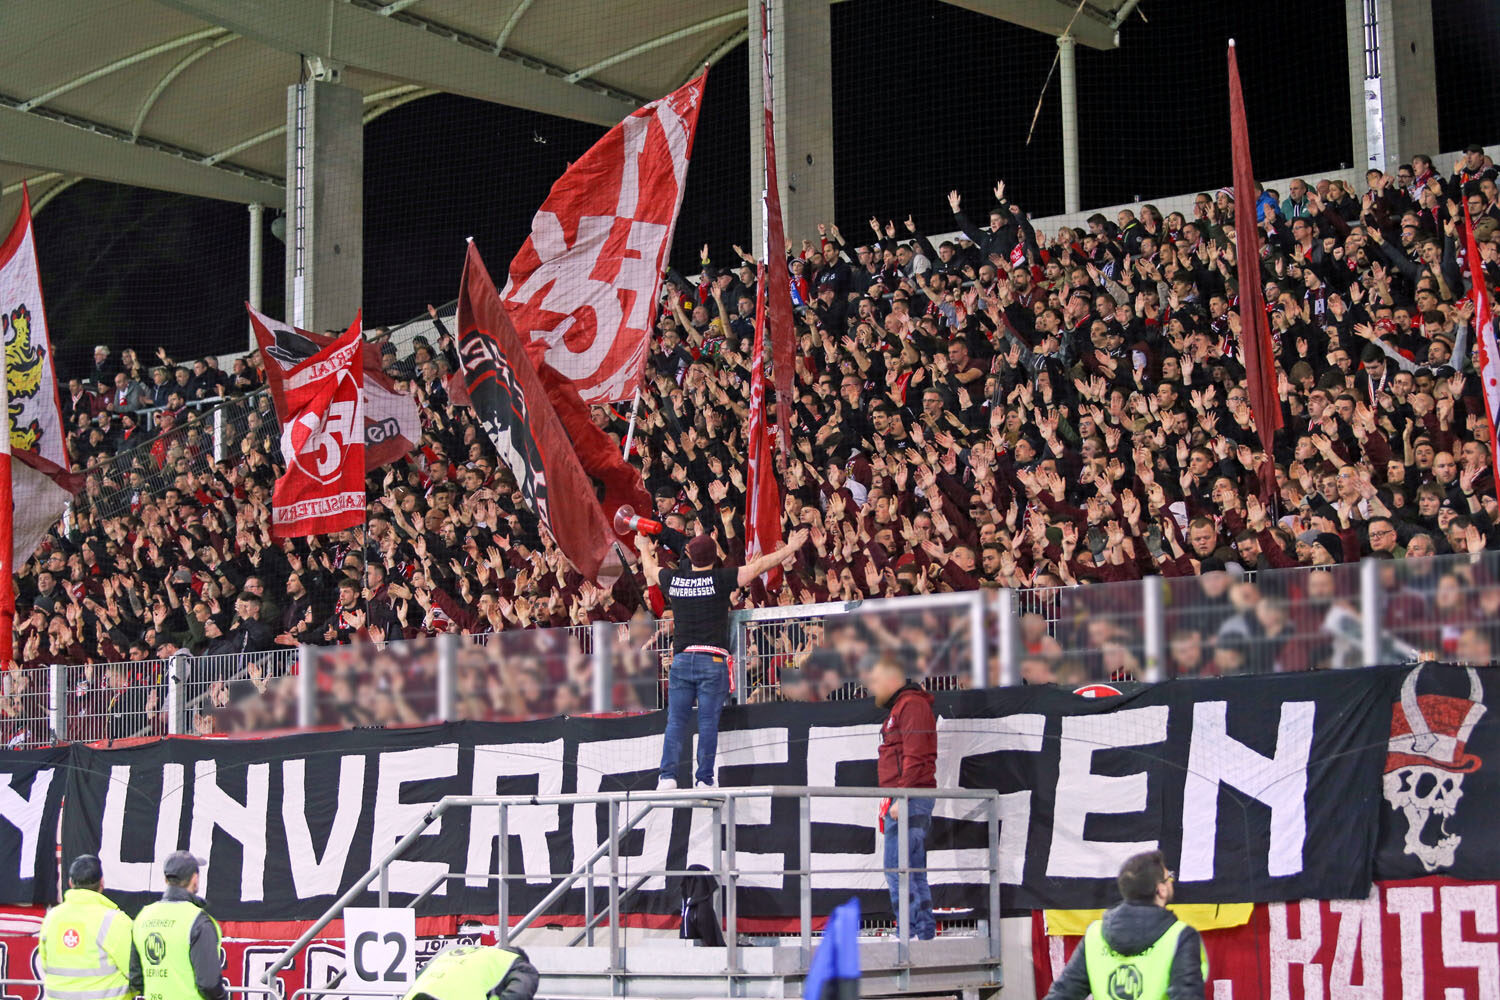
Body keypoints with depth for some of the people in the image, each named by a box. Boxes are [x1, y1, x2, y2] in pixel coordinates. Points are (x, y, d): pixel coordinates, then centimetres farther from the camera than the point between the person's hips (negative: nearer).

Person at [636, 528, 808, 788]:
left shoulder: (674, 579, 6)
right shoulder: (720, 579, -4)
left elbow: (650, 568, 28)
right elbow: (758, 566, 1)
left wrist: (645, 550, 50)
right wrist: (790, 548, 12)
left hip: (681, 659, 3)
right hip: (712, 660, -3)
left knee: (675, 721, 5)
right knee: (708, 722, -2)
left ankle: (667, 776, -3)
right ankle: (704, 780, -4)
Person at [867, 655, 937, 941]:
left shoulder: (911, 705, -8)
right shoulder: (898, 708, 23)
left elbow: (914, 756, -17)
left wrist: (902, 797, -21)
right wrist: (890, 801, 19)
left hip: (909, 800, -11)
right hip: (902, 802, 11)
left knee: (896, 869, -13)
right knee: (914, 871, 8)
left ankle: (912, 932, -15)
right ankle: (925, 933, 8)